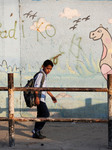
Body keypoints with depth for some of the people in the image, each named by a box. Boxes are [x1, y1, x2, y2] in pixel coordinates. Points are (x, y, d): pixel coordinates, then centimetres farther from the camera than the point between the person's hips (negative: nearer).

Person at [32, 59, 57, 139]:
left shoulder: (44, 75, 19)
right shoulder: (40, 74, -11)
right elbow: (36, 86, -19)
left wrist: (52, 96, 31)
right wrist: (37, 97, -26)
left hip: (42, 98, 10)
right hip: (39, 98, -10)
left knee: (40, 115, 9)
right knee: (46, 114, -11)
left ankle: (36, 133, 13)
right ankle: (36, 130, -7)